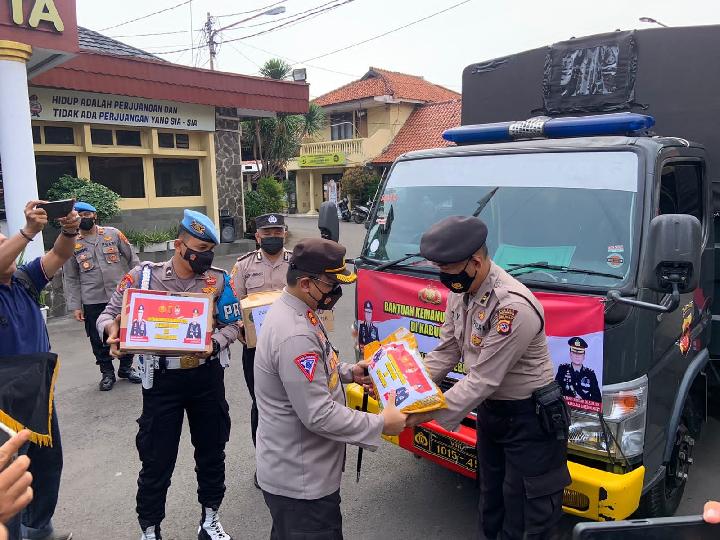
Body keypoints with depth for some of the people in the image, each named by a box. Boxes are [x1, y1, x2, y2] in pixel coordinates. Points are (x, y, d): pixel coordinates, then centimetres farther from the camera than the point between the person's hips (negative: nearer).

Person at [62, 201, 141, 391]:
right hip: (93, 302, 0)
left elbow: (132, 260, 4)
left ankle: (126, 368, 28)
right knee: (98, 339, 7)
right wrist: (75, 306, -2)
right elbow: (70, 279, 5)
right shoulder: (72, 244, 4)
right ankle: (107, 373, 25)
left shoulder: (114, 234, 2)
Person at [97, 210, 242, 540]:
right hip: (161, 380, -2)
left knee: (211, 451, 16)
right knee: (157, 460, 8)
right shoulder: (143, 276, -7)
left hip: (207, 376, 2)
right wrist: (112, 331, -23)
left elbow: (232, 325, 0)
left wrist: (215, 343, -20)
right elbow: (108, 315, 0)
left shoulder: (218, 280, -3)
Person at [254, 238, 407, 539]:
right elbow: (319, 415, -29)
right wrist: (380, 424, -20)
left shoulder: (293, 310, 2)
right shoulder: (295, 336, -32)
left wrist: (348, 372, 6)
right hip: (300, 480, -10)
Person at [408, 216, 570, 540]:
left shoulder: (513, 306, -33)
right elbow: (446, 352, 1)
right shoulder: (459, 292, -5)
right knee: (491, 494, 26)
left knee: (526, 511, 8)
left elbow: (483, 380, -30)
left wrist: (430, 413, -28)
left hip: (530, 417, -8)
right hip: (490, 409, 8)